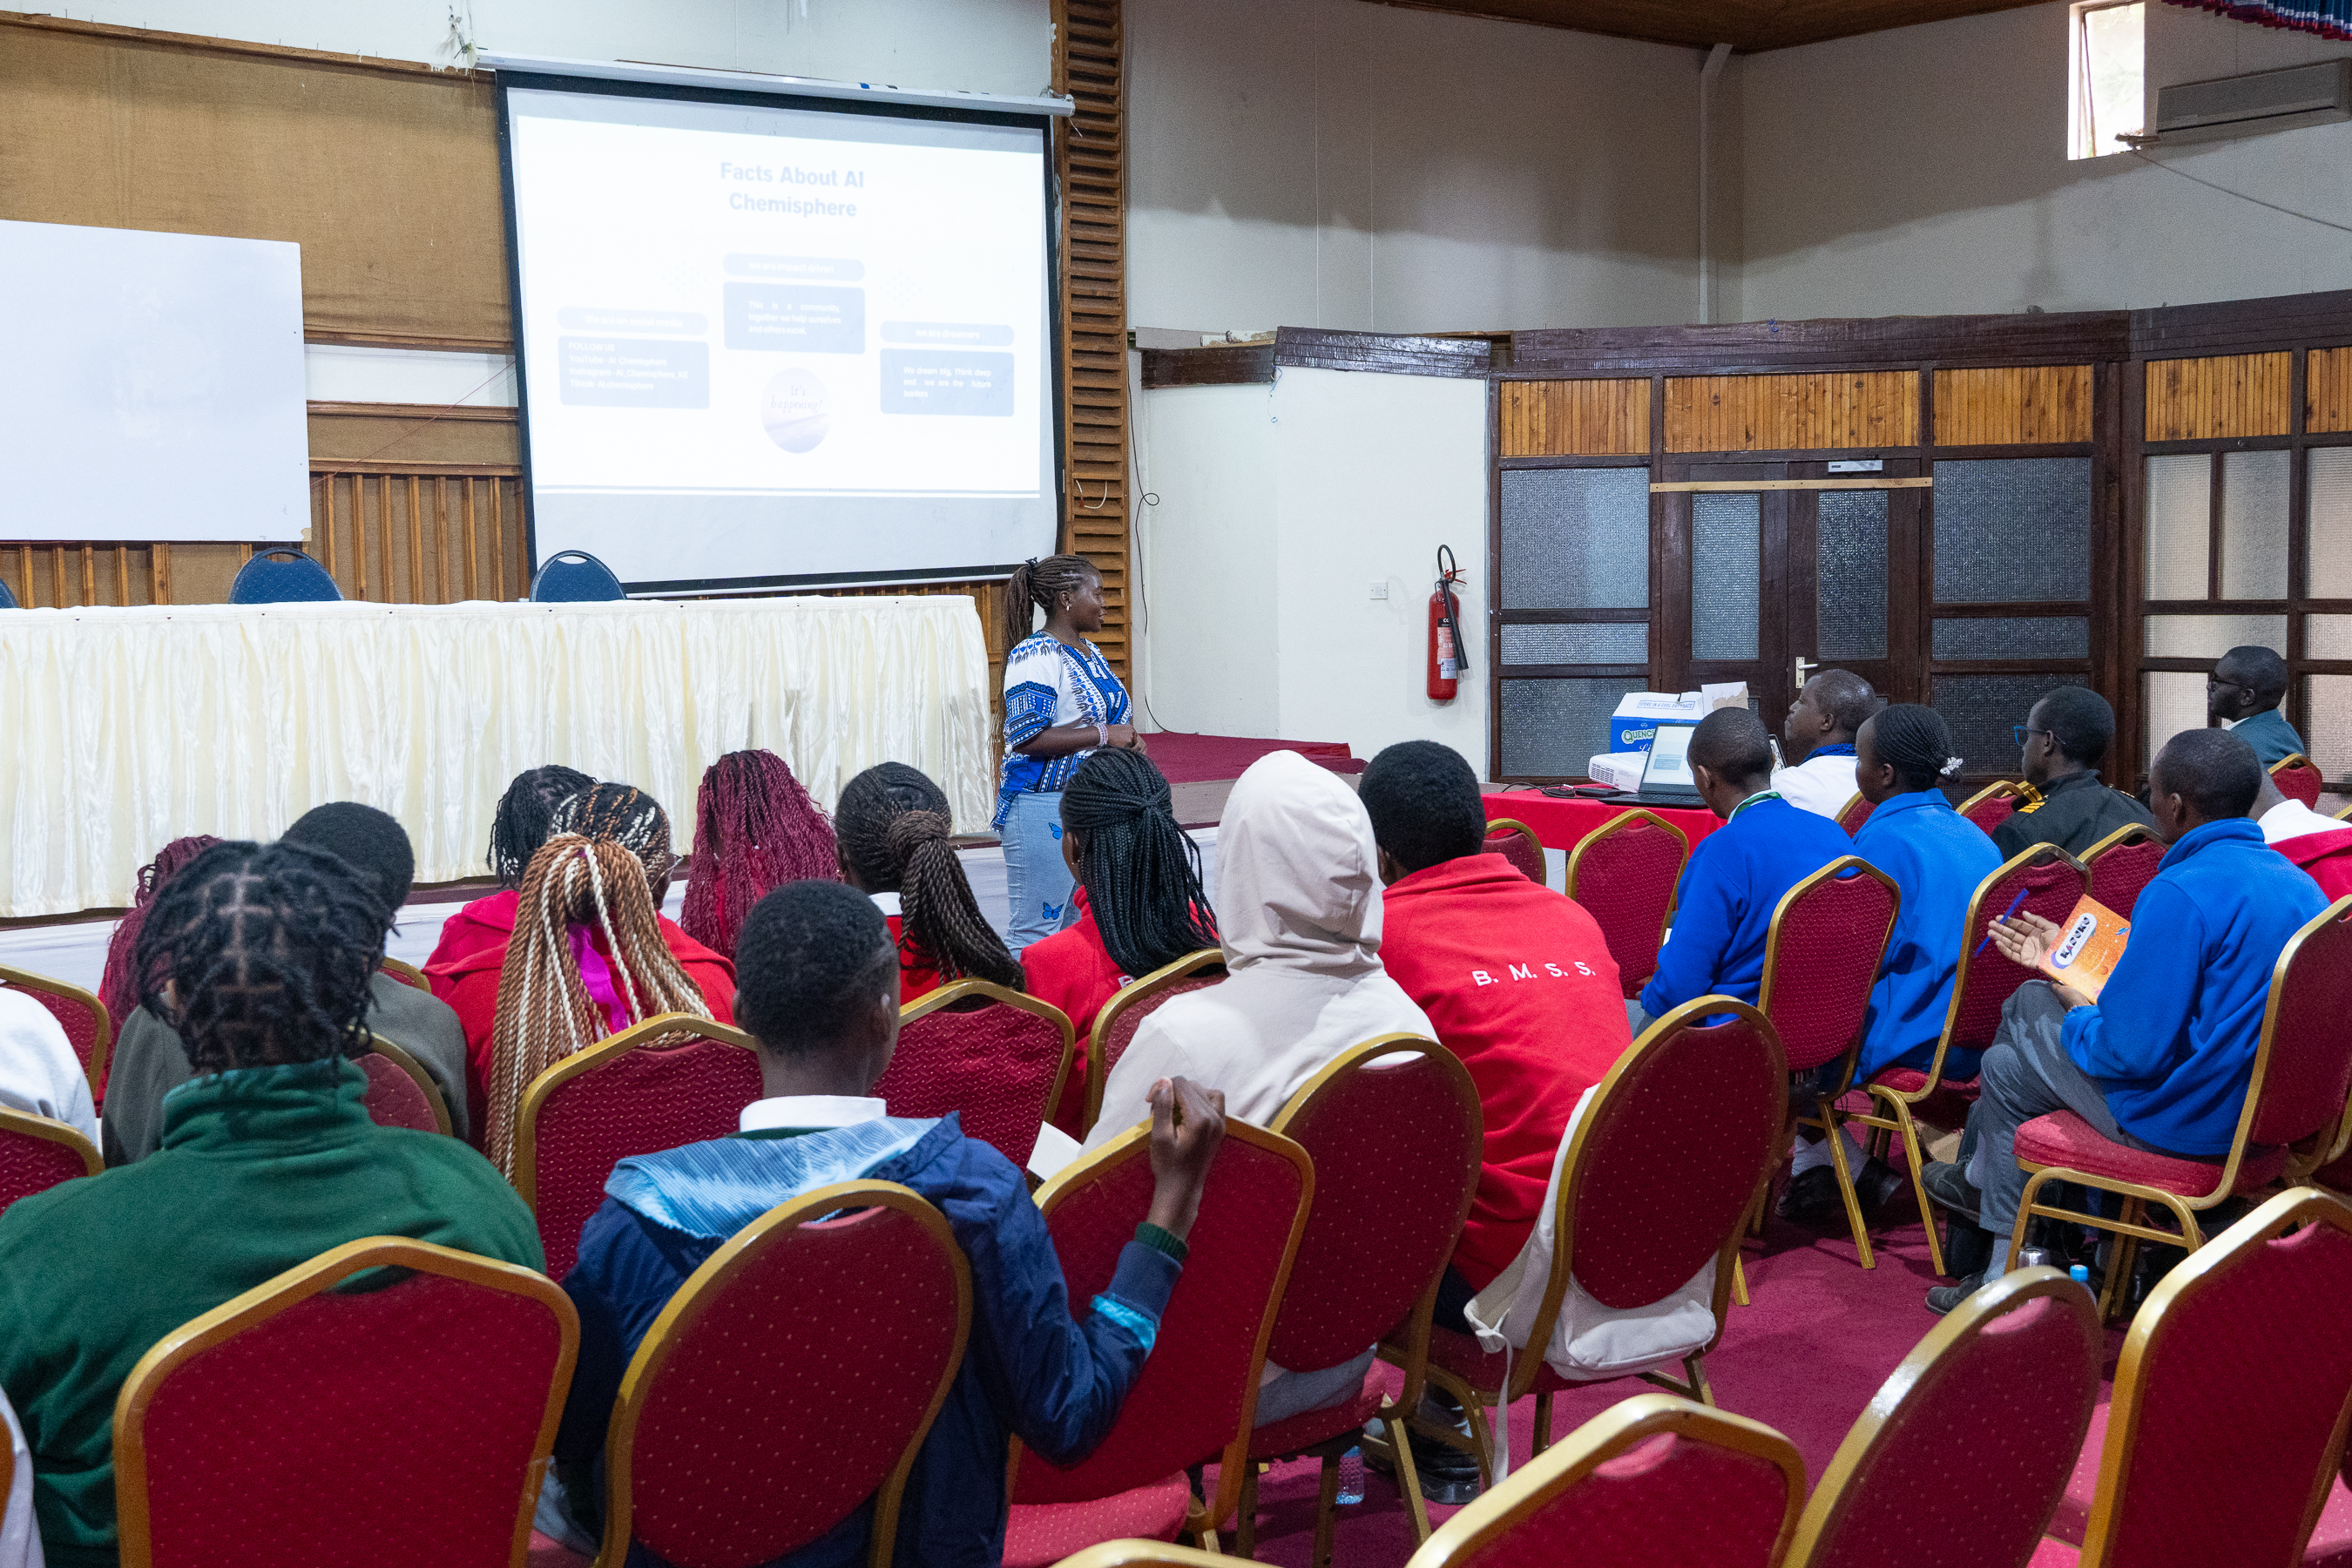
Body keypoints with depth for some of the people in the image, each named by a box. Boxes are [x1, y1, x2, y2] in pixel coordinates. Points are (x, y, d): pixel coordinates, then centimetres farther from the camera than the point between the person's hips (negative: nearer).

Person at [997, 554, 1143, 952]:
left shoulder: (1089, 652, 14)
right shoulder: (1035, 657, -14)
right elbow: (1026, 737, -23)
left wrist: (1129, 738, 5)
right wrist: (1104, 734, -20)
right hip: (1042, 805, -9)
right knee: (1035, 932, -7)